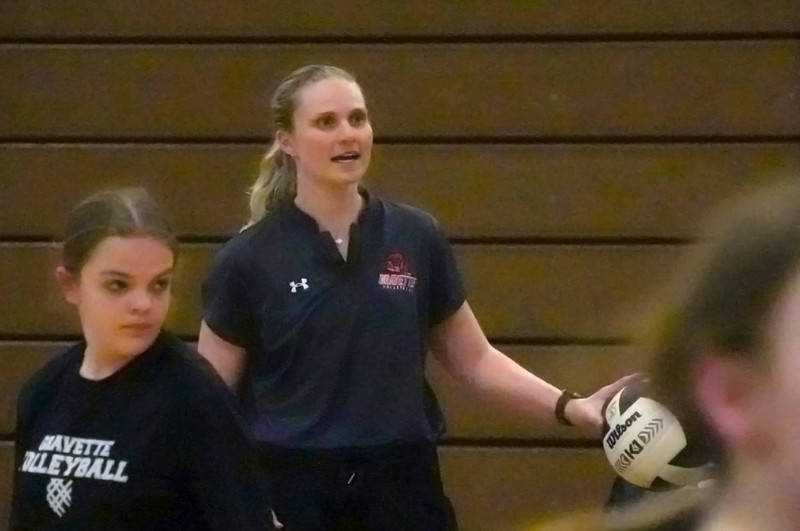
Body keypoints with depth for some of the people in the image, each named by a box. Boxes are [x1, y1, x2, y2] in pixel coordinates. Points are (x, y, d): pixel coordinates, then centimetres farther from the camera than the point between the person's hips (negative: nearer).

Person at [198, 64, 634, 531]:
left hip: (401, 489, 2)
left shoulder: (417, 238, 3)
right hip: (292, 492, -2)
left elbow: (473, 359, 12)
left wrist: (569, 407, -1)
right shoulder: (250, 259, -4)